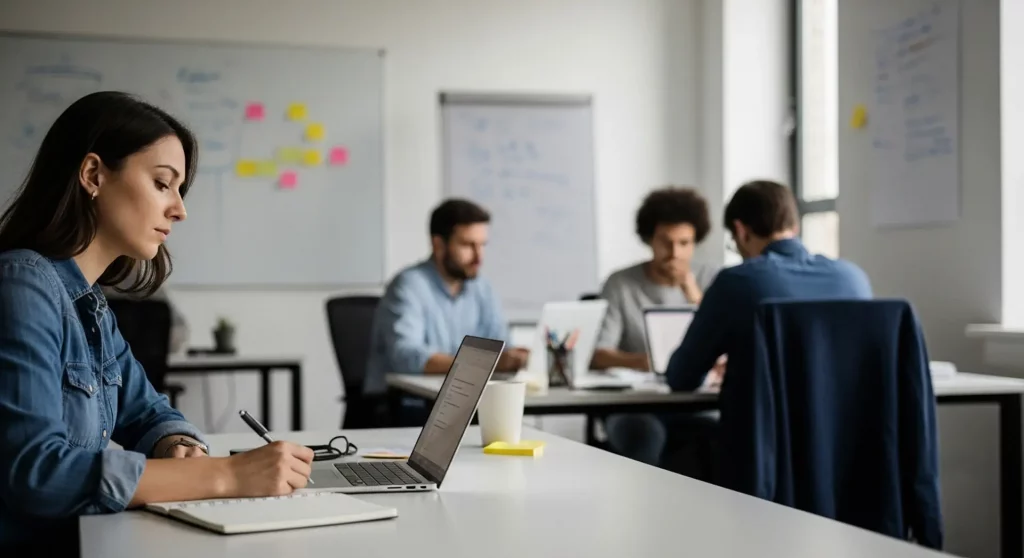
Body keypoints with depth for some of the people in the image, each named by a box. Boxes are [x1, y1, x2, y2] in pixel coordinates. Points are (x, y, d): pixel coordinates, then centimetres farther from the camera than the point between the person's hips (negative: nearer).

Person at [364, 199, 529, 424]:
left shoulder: (481, 289, 7)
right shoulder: (409, 286, -13)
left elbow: (500, 347, 2)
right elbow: (407, 357, -27)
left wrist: (511, 358, -22)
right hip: (400, 410, -6)